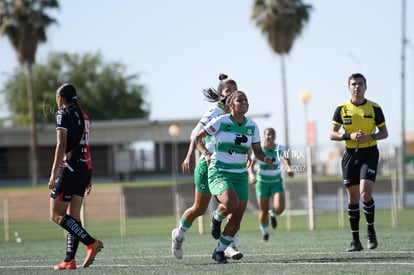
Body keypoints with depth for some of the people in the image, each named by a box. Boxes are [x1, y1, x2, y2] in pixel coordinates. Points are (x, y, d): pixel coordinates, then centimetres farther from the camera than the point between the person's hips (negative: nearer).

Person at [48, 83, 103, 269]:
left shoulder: (63, 114, -7)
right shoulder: (82, 115, 17)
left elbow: (61, 144, -15)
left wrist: (54, 173, -17)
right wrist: (87, 178, 23)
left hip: (70, 168, -8)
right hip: (84, 168, 8)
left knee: (56, 215, -6)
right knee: (73, 216, 7)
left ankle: (91, 243, -17)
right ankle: (70, 260, 2)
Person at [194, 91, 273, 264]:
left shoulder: (252, 126, 4)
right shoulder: (220, 122, -9)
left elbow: (258, 151, 9)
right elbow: (198, 138, 1)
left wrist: (265, 159, -13)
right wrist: (206, 154, -16)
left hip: (240, 175, 5)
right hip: (219, 172, -5)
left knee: (236, 219, -1)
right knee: (231, 203, -32)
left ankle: (219, 251, 20)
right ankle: (217, 217, 5)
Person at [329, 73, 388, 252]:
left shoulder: (374, 108, 0)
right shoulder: (341, 109, 3)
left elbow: (384, 133, 6)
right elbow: (332, 134, 1)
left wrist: (370, 137, -14)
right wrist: (350, 136, -15)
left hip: (369, 153, -2)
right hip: (350, 155, 2)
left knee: (365, 193, -18)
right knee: (353, 198, 4)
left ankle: (371, 230, 5)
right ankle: (355, 240, 10)